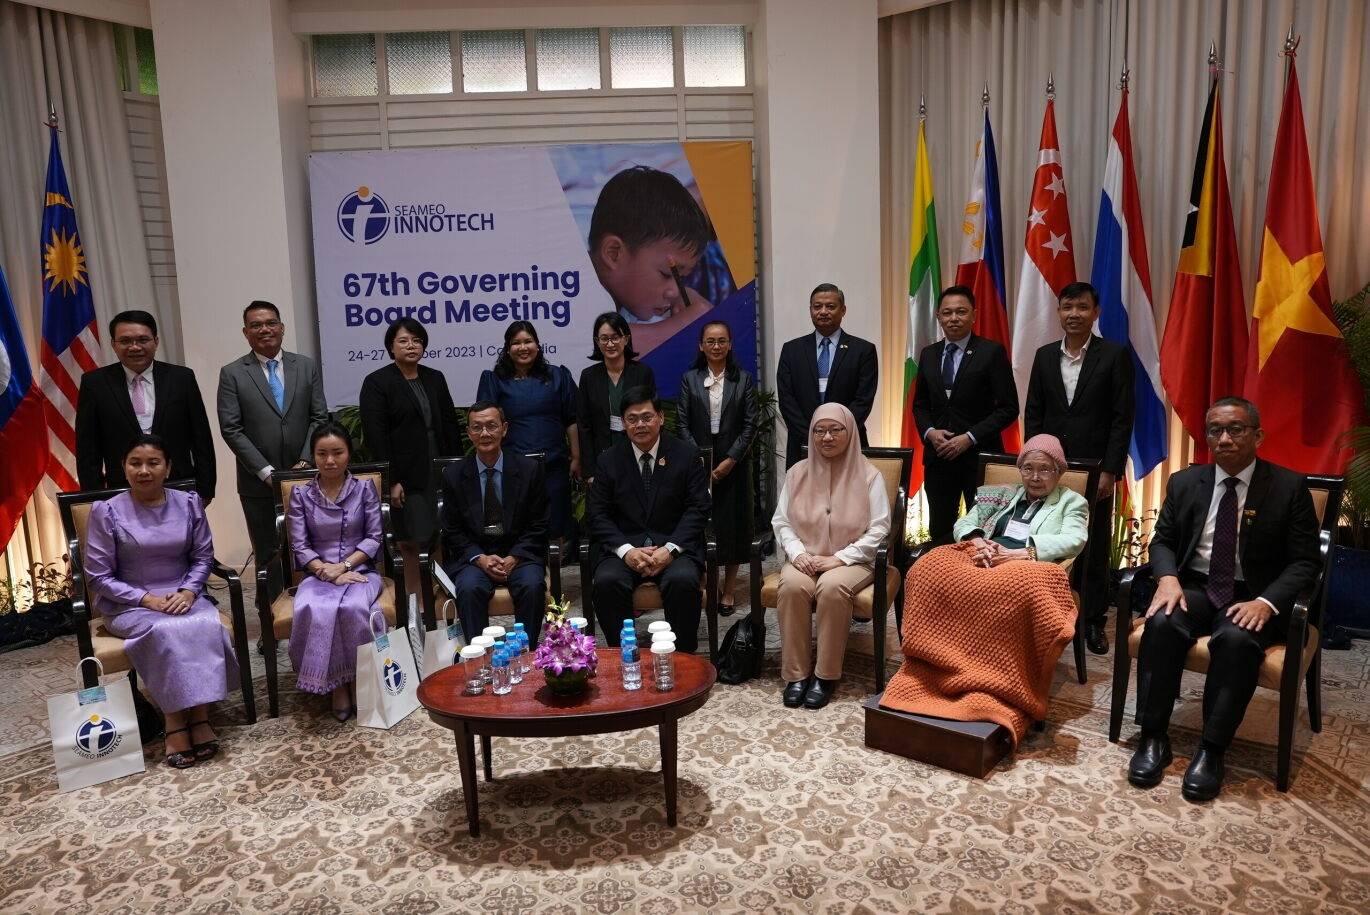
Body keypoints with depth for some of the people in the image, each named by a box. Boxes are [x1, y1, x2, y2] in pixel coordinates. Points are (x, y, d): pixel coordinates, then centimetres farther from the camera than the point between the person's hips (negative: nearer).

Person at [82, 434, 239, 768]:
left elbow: (203, 557, 7)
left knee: (208, 625, -30)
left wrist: (188, 591, -13)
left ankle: (200, 716, -23)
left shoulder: (189, 503, 4)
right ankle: (175, 723, -23)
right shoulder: (106, 512, -4)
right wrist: (147, 599, -16)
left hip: (183, 597, 2)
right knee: (166, 632, -33)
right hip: (128, 604, -2)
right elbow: (98, 577, -4)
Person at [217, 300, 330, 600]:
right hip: (259, 483, -1)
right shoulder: (232, 374, 0)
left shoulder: (307, 366, 6)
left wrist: (305, 461, -8)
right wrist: (266, 472, -12)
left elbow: (319, 418, 4)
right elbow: (231, 429, -5)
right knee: (268, 554, 6)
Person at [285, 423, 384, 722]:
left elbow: (374, 538, 2)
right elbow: (299, 546, 3)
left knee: (354, 608, -35)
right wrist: (327, 571, -14)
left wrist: (343, 566, -12)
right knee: (313, 610, -33)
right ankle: (336, 684, -19)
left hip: (360, 571, -1)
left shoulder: (365, 489, 8)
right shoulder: (300, 495, 10)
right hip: (318, 574, 1)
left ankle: (357, 679, -15)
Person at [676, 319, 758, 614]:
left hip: (734, 464, 0)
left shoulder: (743, 379, 3)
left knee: (733, 523, 3)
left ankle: (728, 591, 14)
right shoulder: (689, 379, 5)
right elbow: (682, 423, 1)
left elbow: (750, 424, -1)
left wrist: (730, 460, -10)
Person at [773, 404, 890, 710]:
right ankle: (796, 673, -19)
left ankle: (826, 675, -20)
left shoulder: (868, 475, -2)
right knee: (793, 585, -31)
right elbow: (781, 521, 8)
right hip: (805, 559, 3)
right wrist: (797, 552, -11)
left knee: (832, 587, -35)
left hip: (851, 560, -2)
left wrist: (838, 558, -15)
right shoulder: (798, 473, 8)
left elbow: (878, 530, -6)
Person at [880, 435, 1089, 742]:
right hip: (982, 562, 4)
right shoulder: (1001, 495, 31)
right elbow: (964, 523, 21)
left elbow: (1073, 541, 1)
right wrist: (977, 541, -5)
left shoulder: (1072, 502, 21)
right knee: (929, 569, -30)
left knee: (1024, 589, -43)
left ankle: (996, 694, -36)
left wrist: (1019, 553, -13)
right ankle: (928, 675, -29)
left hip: (1026, 569, -3)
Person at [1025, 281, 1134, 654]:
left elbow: (1123, 417, -6)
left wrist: (1109, 471, -11)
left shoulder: (1115, 354, -3)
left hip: (1095, 469, -3)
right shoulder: (1045, 355, 8)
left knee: (1095, 547, 5)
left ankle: (1093, 621, 17)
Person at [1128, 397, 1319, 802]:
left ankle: (1212, 750, -24)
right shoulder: (1185, 483, 8)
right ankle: (1153, 738, -20)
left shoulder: (1289, 487, -1)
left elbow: (1304, 563, -3)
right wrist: (1168, 578, -11)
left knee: (1237, 639, -35)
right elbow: (1162, 540, 12)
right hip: (1194, 587, 3)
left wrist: (1266, 601, -21)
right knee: (1162, 624, -29)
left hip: (1254, 597, -2)